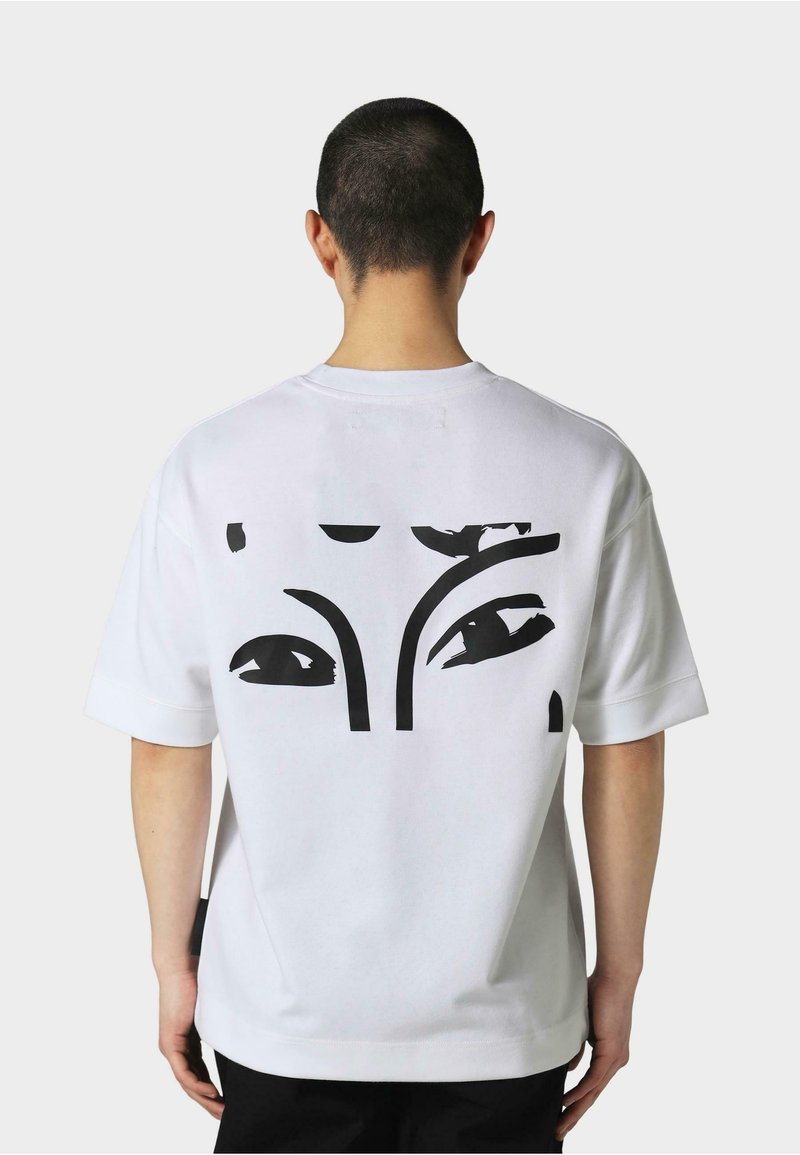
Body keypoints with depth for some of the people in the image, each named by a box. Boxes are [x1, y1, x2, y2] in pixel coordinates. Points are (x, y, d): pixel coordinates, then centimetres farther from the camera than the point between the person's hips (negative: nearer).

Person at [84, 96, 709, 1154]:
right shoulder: (586, 469, -13)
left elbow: (170, 750, -6)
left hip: (286, 1008, 0)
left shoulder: (213, 467, -13)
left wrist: (174, 960, 8)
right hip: (503, 1014, 0)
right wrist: (618, 971, 7)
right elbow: (627, 752, -7)